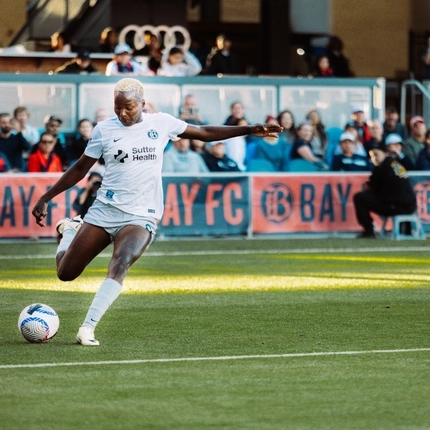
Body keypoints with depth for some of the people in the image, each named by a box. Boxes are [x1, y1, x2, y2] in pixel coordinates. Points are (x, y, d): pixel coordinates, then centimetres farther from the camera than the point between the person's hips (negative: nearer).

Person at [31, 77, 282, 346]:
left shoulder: (161, 123, 2)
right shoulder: (104, 130, 1)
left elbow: (204, 132, 13)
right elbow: (80, 169, 11)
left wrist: (250, 130, 7)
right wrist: (46, 198, 9)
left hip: (141, 216, -1)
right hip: (104, 210, 1)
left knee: (121, 263, -30)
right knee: (66, 273, 2)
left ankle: (88, 328, -29)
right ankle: (71, 229, 36)